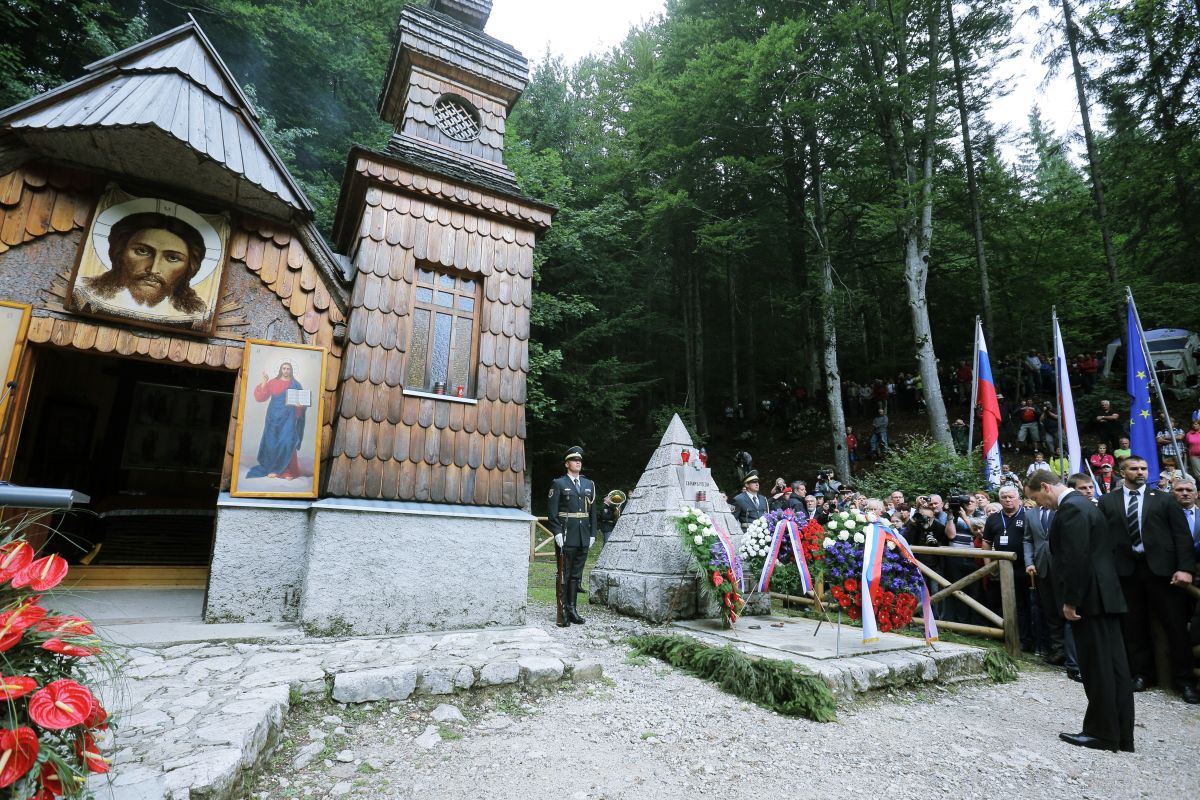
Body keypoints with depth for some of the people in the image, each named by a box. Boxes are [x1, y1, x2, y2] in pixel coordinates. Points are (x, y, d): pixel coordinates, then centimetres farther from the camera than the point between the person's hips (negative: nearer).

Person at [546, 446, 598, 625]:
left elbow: (592, 510, 14)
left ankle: (572, 609, 19)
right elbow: (552, 511, -6)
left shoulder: (589, 484, 14)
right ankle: (563, 611, 8)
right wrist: (557, 532, -14)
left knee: (577, 574, 10)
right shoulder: (558, 484, 0)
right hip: (566, 536, -5)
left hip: (583, 537, 5)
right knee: (564, 574, 1)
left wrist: (592, 533, 9)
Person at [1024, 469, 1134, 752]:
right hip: (1105, 595, 10)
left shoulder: (1070, 508, -16)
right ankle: (1121, 736, 20)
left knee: (1096, 668, -1)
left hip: (1089, 597, -10)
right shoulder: (1082, 504, 15)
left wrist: (1070, 600, -17)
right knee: (1114, 666, 13)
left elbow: (1075, 558, -22)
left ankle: (1102, 733, 9)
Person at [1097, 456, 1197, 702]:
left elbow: (1182, 535, 1)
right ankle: (1141, 673, 21)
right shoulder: (1107, 501, 6)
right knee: (1133, 625, 8)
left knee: (1175, 624, 5)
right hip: (1126, 569, 0)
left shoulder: (1163, 499, 7)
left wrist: (1185, 568, -9)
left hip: (1160, 567, 0)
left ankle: (1184, 679, 18)